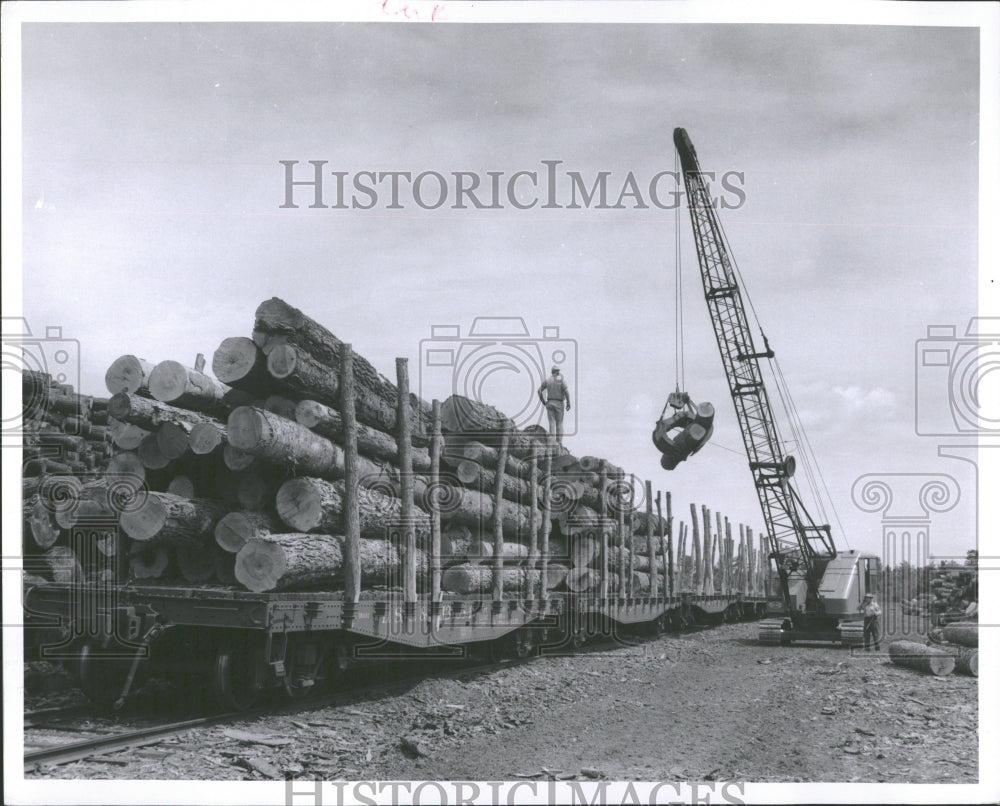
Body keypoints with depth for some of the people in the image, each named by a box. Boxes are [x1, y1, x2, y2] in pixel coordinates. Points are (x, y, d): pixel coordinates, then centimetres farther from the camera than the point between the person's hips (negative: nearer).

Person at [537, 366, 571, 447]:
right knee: (559, 423, 8)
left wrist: (543, 401, 12)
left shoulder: (547, 380, 3)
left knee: (552, 422, 0)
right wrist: (568, 403, -9)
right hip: (559, 403, -1)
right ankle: (559, 442, 5)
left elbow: (539, 390, 2)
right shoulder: (561, 380, -5)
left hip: (550, 403, 1)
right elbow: (566, 391, -16)